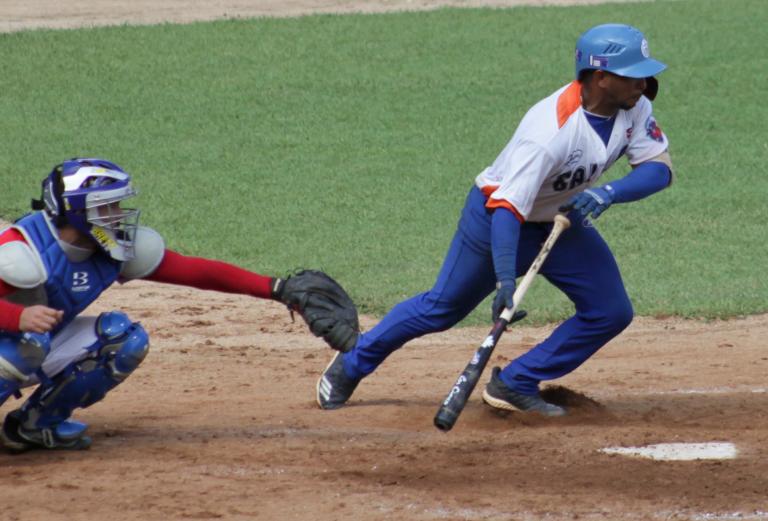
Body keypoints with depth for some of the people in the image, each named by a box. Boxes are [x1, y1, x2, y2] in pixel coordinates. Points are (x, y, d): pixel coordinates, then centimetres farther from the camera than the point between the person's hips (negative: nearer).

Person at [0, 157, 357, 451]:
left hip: (44, 346, 8)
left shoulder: (117, 248, -9)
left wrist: (278, 289, -10)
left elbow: (195, 271, -7)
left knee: (126, 338, -9)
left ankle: (35, 424, 0)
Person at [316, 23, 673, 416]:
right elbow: (507, 209, -43)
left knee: (611, 312, -5)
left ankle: (515, 385, 2)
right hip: (496, 216, -6)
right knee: (442, 308, 7)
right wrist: (505, 282, -53)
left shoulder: (633, 108, -19)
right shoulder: (551, 130, -40)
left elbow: (659, 169, -17)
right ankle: (351, 364, 28)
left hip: (561, 222, 7)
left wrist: (606, 194, -37)